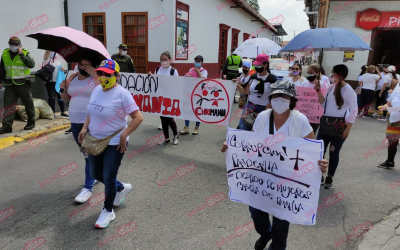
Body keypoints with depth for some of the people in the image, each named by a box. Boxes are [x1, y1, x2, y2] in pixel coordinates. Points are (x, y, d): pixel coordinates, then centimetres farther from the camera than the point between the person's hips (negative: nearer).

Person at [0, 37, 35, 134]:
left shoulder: (25, 53, -2)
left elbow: (31, 64, -20)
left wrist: (21, 55, -21)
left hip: (23, 84, -3)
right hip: (10, 85, 4)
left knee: (29, 104, 6)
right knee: (8, 105, -1)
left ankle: (31, 123, 22)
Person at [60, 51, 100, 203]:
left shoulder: (97, 78, -9)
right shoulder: (72, 78, 10)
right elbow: (66, 98, 16)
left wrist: (95, 75, -24)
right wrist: (63, 89, -4)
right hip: (75, 122, 8)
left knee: (90, 154, -5)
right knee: (85, 152, 19)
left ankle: (88, 188, 3)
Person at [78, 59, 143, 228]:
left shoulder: (122, 94, -19)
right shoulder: (97, 90, 4)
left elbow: (138, 117, -20)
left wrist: (124, 135, -23)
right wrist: (85, 128, 5)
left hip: (114, 144, -8)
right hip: (95, 141, 8)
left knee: (108, 178, 3)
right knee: (96, 174, 19)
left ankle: (108, 211, 26)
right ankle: (121, 188, 45)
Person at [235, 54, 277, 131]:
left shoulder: (272, 79, -9)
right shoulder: (253, 77, 7)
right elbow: (245, 92, 9)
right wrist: (237, 85, -6)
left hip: (263, 110, -4)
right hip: (250, 108, 4)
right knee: (243, 129, 2)